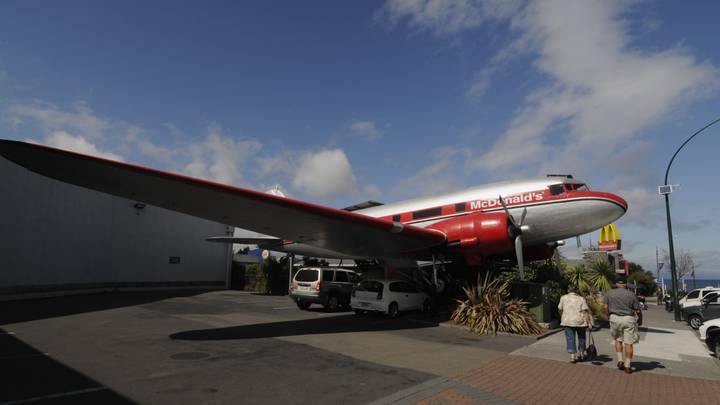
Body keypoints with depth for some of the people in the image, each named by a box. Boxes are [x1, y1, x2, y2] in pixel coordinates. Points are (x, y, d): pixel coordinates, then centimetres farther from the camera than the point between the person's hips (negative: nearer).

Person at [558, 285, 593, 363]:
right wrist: (589, 323, -6)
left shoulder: (563, 298, 2)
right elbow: (585, 312, -7)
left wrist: (562, 318, 24)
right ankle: (581, 354, 30)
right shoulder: (581, 299, 1)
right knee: (581, 337, 19)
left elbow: (560, 309, 7)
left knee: (570, 338, 2)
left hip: (568, 321, -1)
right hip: (580, 321, 1)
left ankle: (572, 356, -6)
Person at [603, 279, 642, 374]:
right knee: (628, 343, 5)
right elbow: (638, 311, 3)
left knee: (618, 340, 20)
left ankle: (620, 360, 11)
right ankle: (628, 366, 9)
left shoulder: (609, 293, 5)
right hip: (628, 319, -1)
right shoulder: (631, 295, 2)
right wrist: (640, 320, 20)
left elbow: (605, 306, -3)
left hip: (615, 318, 1)